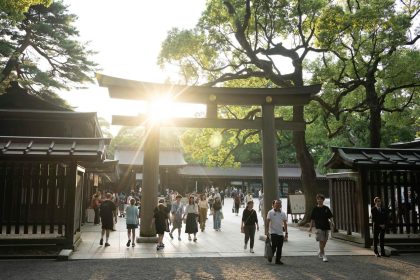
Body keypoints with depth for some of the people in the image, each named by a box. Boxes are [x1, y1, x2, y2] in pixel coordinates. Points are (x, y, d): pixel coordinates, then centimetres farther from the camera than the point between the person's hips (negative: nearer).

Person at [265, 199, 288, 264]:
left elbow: (285, 223, 14)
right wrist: (267, 231, -12)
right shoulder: (270, 212, -2)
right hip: (273, 232, -4)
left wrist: (286, 233, 9)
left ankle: (278, 260, 15)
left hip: (281, 233, 4)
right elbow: (267, 222, -5)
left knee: (280, 247, 5)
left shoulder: (283, 213, 10)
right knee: (274, 246, -9)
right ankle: (270, 257, 15)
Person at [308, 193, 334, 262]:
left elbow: (330, 216, 6)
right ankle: (323, 255, -4)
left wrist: (332, 222, -14)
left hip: (326, 227, 3)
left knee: (324, 241, 10)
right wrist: (311, 227, 4)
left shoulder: (326, 208, 5)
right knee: (321, 241, -10)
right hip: (319, 227, -3)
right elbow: (312, 219, 6)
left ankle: (320, 252, 32)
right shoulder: (315, 209, 1)